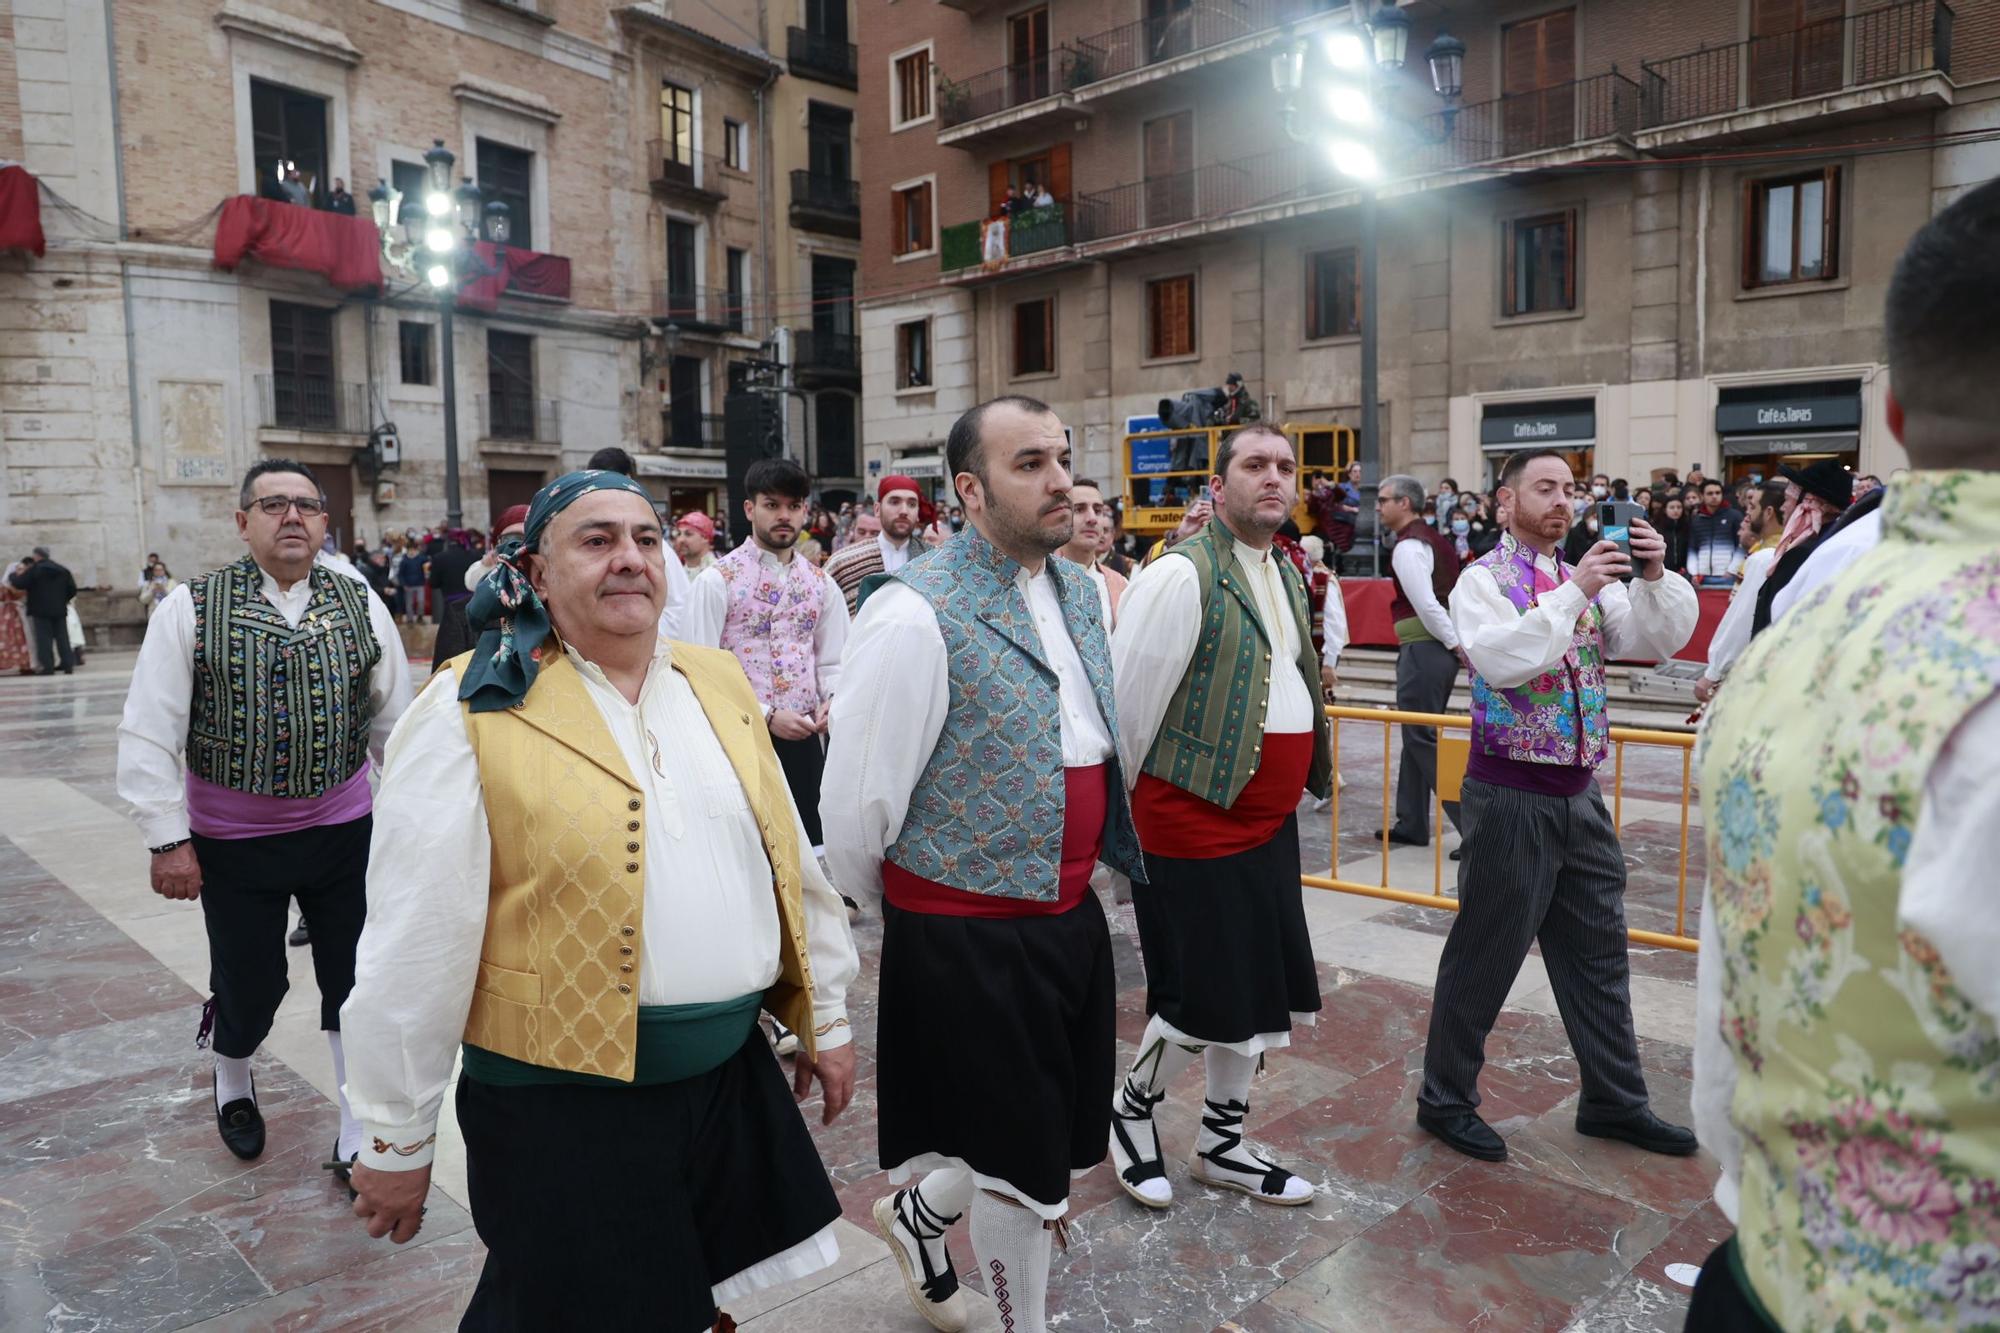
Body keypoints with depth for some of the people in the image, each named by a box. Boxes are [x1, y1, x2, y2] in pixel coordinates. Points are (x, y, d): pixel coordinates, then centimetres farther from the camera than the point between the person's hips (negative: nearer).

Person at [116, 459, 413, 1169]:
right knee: (248, 982, 12)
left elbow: (394, 724, 6)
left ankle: (359, 1139, 24)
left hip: (344, 831, 2)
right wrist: (167, 839, -8)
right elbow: (148, 736, -6)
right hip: (233, 841, -1)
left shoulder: (361, 605, 1)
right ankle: (233, 1086, 46)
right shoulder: (190, 609, -6)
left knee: (355, 986, 7)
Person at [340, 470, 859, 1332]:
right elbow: (417, 942, -11)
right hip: (562, 1102, -5)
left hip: (731, 1078, 5)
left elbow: (789, 865, 10)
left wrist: (825, 1019, 14)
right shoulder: (475, 711, -12)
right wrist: (397, 1136, -6)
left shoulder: (718, 684, 4)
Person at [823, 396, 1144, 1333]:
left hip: (1072, 914, 8)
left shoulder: (1079, 592, 6)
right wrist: (899, 904, 1)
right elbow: (857, 800, -14)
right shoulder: (917, 615, -20)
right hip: (969, 934, -7)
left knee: (1065, 1139, 19)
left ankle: (921, 1210, 48)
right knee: (1026, 1168, 7)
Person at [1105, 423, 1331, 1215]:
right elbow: (1126, 704, -15)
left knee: (1261, 997, 15)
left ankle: (1221, 1147, 34)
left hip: (1269, 822, 9)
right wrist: (1125, 815, -7)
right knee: (1205, 1003, 1)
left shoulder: (1287, 575, 12)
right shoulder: (1180, 576, -16)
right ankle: (1132, 1107, 30)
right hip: (1194, 824, -8)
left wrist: (1298, 787, 20)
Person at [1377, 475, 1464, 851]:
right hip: (1440, 650, 10)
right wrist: (1460, 642, 13)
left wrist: (1457, 643, -12)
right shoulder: (1436, 539, 16)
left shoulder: (1408, 546, -14)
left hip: (1422, 651, -10)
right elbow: (1458, 598, 16)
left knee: (1422, 739, -4)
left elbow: (1426, 605, -21)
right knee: (1418, 736, 16)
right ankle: (1411, 825, 24)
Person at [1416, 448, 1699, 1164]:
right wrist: (1573, 593, -25)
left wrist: (1654, 576, -11)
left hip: (1579, 794, 7)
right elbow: (1502, 660, -25)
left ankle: (1614, 1100, 31)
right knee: (1486, 953, 3)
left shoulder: (1587, 579, 12)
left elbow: (1661, 638, 5)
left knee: (1597, 951, 16)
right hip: (1511, 794, -7)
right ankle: (1446, 1099, 19)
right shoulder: (1482, 580, -8)